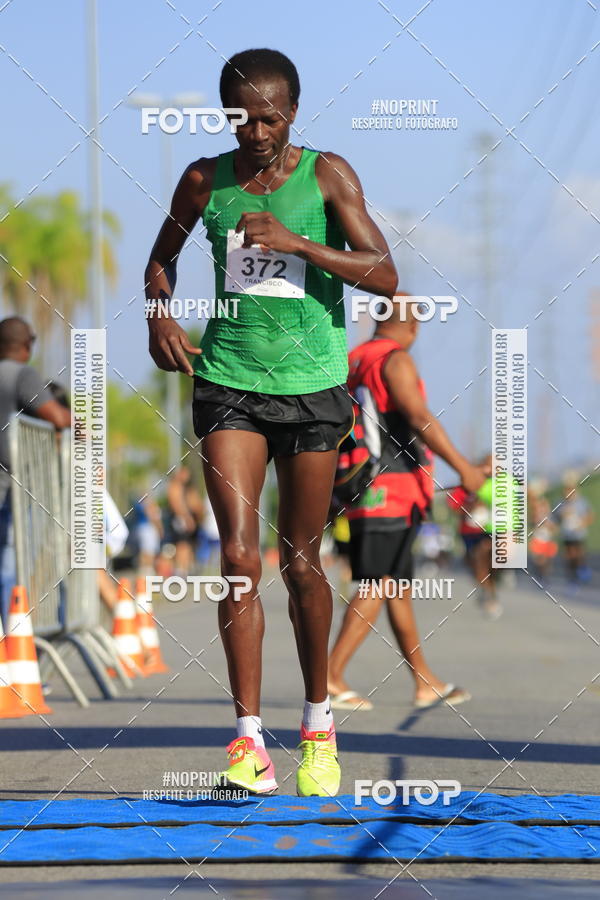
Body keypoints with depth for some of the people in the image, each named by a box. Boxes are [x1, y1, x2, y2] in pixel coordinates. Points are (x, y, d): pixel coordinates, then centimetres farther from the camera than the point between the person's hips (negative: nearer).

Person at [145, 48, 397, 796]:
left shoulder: (326, 174, -3)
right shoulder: (206, 180, 4)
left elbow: (385, 278, -11)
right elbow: (162, 259, 21)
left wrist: (295, 243, -22)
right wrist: (161, 317, 1)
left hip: (311, 384, -1)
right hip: (228, 382, 1)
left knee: (299, 564, 7)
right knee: (238, 556, -13)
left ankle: (318, 721, 27)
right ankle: (249, 738, -13)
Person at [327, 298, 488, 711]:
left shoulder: (352, 362, 17)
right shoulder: (396, 360, -9)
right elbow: (420, 419, -20)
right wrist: (464, 468, -18)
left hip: (361, 490, 9)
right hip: (393, 493, -9)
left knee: (400, 588, 13)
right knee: (379, 586, -10)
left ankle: (425, 683, 18)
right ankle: (332, 677, -18)